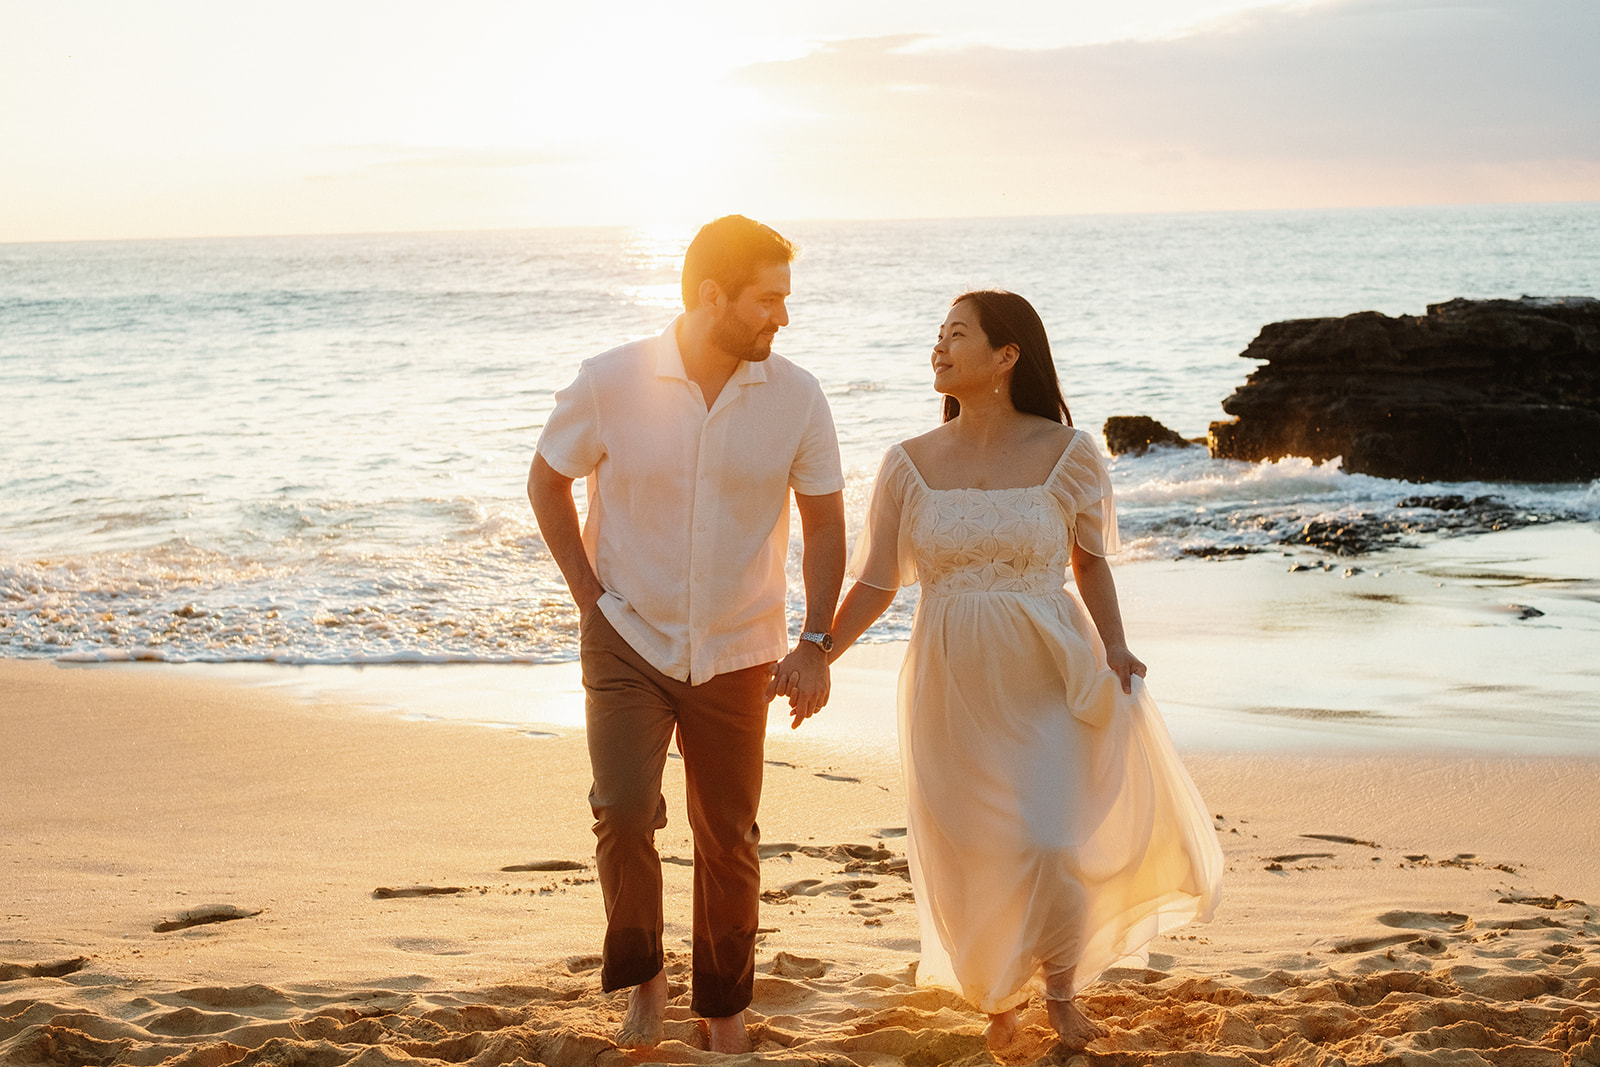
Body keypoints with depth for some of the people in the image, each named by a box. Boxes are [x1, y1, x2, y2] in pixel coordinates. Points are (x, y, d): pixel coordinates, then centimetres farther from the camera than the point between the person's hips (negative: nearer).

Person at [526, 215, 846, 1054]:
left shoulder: (795, 397, -9)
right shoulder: (611, 383, -13)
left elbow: (824, 521, 2)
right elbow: (547, 482, 2)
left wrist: (814, 644, -6)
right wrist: (591, 596, -4)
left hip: (736, 655, 2)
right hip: (629, 642, -2)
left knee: (729, 841, 10)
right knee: (624, 812, -18)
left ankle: (725, 1014, 30)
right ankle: (642, 978, 9)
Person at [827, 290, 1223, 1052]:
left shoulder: (1066, 453, -4)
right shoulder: (910, 465, 0)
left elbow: (1090, 564, 7)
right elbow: (876, 583, 3)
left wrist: (1114, 650, -7)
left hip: (1048, 676, -2)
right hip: (954, 684, 2)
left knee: (1048, 846, -10)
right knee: (974, 857, 8)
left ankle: (1062, 994, 20)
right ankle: (1000, 1001, 35)